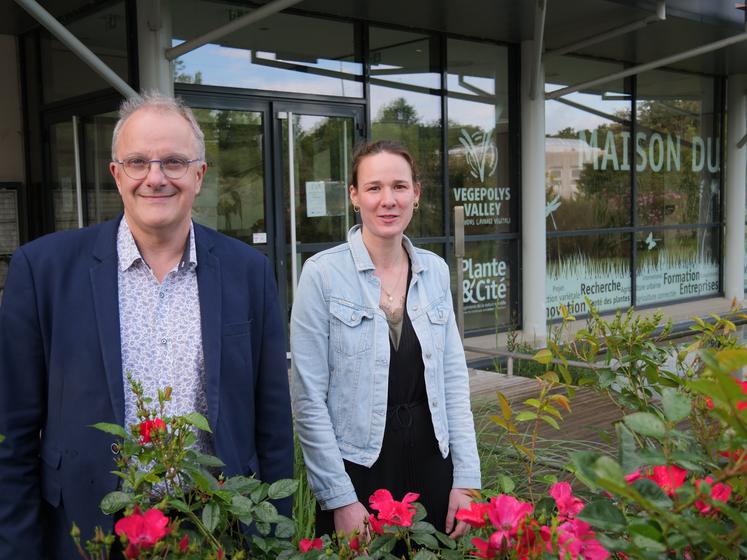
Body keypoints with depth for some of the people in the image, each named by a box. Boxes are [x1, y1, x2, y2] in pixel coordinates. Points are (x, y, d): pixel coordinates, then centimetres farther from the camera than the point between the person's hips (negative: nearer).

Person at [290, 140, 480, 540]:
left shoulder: (435, 270, 3)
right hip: (357, 467, -4)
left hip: (431, 461, 4)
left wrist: (466, 477, 0)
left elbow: (454, 377, 4)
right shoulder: (323, 274, -11)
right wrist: (340, 499, -11)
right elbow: (309, 398, -10)